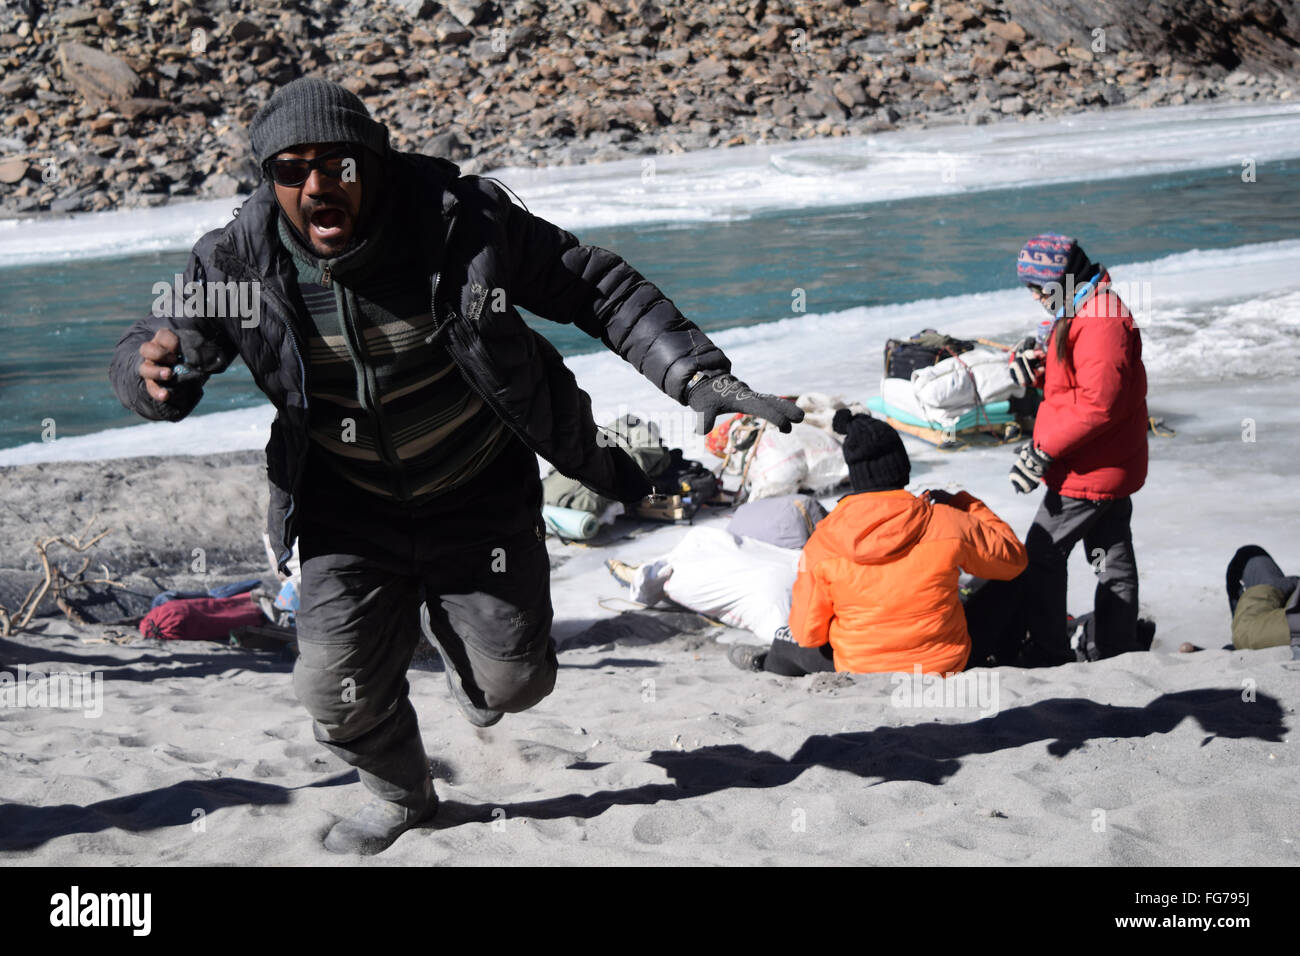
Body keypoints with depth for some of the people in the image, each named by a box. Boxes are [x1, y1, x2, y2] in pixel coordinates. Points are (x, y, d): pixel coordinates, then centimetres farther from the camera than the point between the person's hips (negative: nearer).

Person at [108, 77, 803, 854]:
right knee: (337, 689, -5)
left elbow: (598, 288, -14)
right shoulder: (240, 262, -18)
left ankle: (447, 627, 48)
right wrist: (154, 373, -34)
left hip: (482, 496, -1)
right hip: (350, 509, 1)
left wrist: (697, 375, -22)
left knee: (511, 683, 7)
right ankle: (402, 794, 32)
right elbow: (157, 343, -7)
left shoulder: (463, 222, -23)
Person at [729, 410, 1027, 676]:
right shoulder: (946, 524, -18)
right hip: (944, 666, 1)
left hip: (860, 669, -1)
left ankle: (768, 662, 57)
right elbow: (1012, 556, -1)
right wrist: (965, 505, 10)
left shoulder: (822, 544, -17)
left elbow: (807, 633, -9)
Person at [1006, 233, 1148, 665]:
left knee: (1041, 555, -2)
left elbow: (1097, 403, -28)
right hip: (1112, 466, 10)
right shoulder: (1081, 312, 12)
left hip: (1089, 472, -10)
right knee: (1112, 556, 16)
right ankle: (1120, 647, 25)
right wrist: (1032, 362, -4)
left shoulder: (1101, 322, -22)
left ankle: (1048, 654, 4)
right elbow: (1067, 377, 19)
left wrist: (1043, 452, -25)